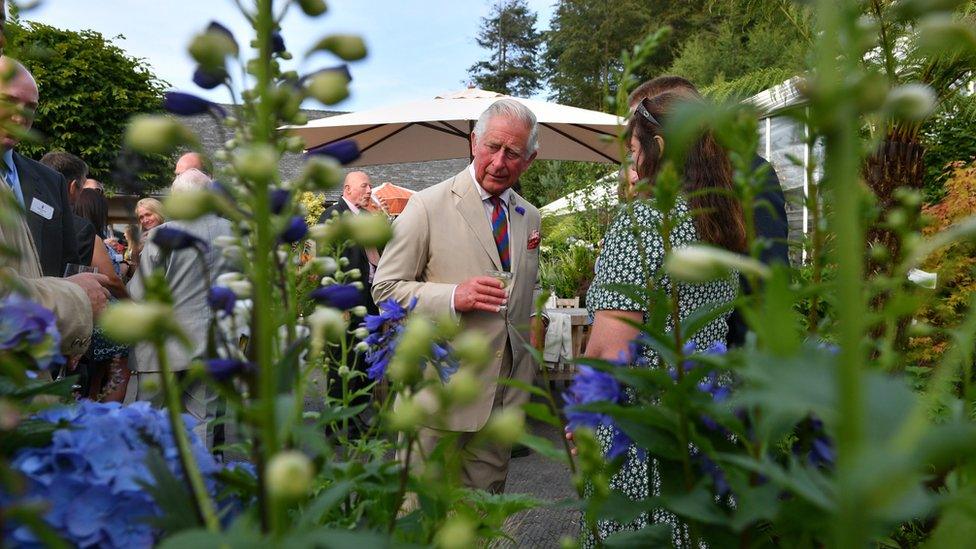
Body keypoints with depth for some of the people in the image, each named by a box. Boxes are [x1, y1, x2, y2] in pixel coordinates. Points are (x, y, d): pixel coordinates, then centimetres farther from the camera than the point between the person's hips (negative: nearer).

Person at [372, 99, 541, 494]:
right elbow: (385, 288, -9)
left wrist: (527, 369, 14)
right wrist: (453, 296, -22)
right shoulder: (427, 206, -8)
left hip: (505, 390, 5)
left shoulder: (530, 217, 10)